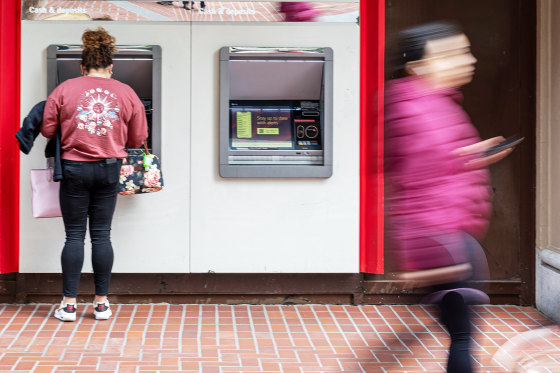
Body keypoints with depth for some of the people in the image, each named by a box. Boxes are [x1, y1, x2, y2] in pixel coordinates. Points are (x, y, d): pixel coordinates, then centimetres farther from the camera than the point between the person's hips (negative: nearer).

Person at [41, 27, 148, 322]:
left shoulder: (64, 90, -2)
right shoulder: (126, 93, 2)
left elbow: (47, 130, 1)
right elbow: (138, 139, 8)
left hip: (74, 168, -1)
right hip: (109, 170, 1)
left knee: (74, 236, 5)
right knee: (101, 235, 8)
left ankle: (68, 304, 6)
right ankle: (101, 303, 11)